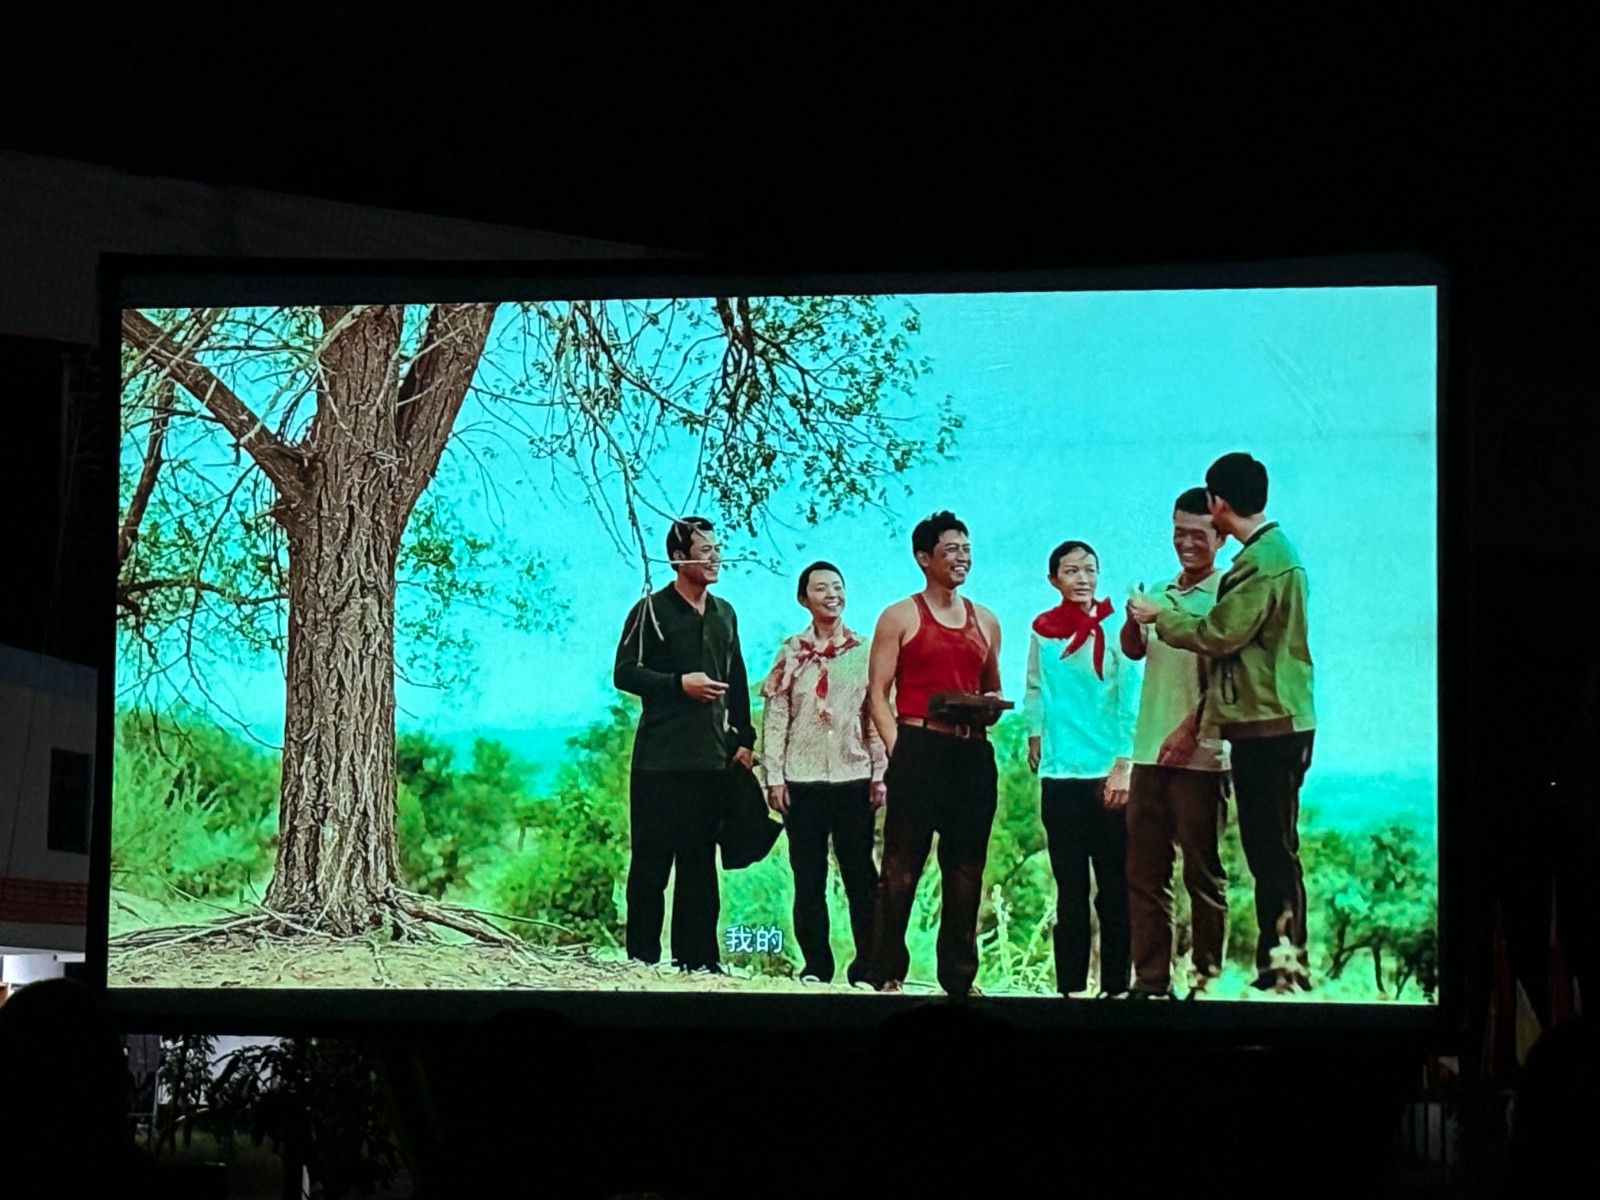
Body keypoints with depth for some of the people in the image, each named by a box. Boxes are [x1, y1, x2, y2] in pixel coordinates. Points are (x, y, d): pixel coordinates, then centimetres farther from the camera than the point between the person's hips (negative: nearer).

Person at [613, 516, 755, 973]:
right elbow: (624, 673, -5)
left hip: (713, 760, 6)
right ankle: (643, 959, 0)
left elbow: (738, 682, 21)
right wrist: (680, 683, -16)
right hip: (661, 759, -5)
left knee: (700, 862, 7)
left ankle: (697, 959, 11)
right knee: (652, 861, -3)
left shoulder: (724, 614, 17)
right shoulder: (652, 610, -1)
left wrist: (743, 740, 13)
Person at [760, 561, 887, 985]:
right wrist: (774, 776, -2)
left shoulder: (865, 652, 7)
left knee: (860, 875, 0)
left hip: (853, 777, 0)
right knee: (809, 879, 3)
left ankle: (867, 966, 4)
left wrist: (880, 775, 0)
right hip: (802, 779, 0)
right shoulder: (791, 653, 7)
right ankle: (816, 967, 9)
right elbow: (774, 717, 5)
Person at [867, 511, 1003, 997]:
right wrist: (897, 750, -13)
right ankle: (888, 974, -3)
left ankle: (958, 976, 12)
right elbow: (877, 692, 0)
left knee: (965, 870, 6)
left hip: (973, 753, 5)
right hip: (918, 750, -5)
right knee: (901, 867, -5)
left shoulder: (986, 622, 18)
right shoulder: (901, 617, 4)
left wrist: (989, 709, 3)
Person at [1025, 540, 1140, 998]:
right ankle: (1070, 986, 7)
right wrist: (1035, 738, 10)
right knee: (1070, 889, 5)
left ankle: (1116, 985, 2)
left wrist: (1123, 766, -10)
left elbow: (1131, 698, -5)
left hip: (1109, 773, -3)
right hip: (1059, 774, 3)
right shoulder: (1043, 629, 9)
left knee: (1114, 887, -1)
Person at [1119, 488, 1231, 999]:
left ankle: (1206, 978, 2)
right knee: (1144, 872, 6)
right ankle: (1150, 979, 10)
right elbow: (1134, 651, 9)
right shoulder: (1163, 594, 17)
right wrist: (1134, 619, -12)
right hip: (1151, 751, 7)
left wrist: (1190, 729, -18)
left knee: (1202, 873, -3)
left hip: (1201, 755, -7)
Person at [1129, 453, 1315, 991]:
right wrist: (1200, 719, 21)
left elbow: (1219, 634, -17)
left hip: (1272, 727, -10)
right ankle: (1275, 967, 13)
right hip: (1261, 726, 10)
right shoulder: (1268, 553, 19)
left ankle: (1285, 966, -8)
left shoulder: (1265, 559, -14)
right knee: (1266, 851, 10)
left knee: (1274, 850, -9)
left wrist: (1160, 616, 0)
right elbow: (1237, 649, 22)